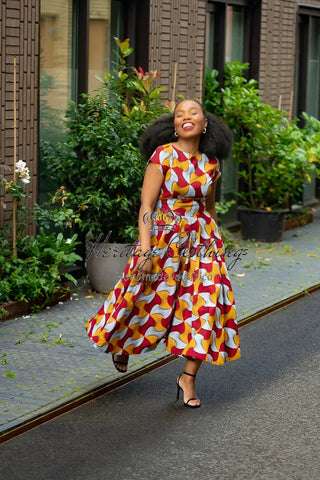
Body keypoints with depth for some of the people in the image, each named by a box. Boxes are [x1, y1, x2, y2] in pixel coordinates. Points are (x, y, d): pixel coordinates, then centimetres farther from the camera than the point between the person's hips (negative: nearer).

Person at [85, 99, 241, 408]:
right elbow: (146, 205, -14)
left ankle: (188, 377, 6)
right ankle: (122, 342, 43)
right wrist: (145, 250, -21)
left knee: (206, 303, -6)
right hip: (163, 239, -4)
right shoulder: (163, 155, -11)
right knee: (150, 300, 9)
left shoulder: (211, 163, 4)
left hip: (201, 240, 4)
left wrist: (216, 243, 24)